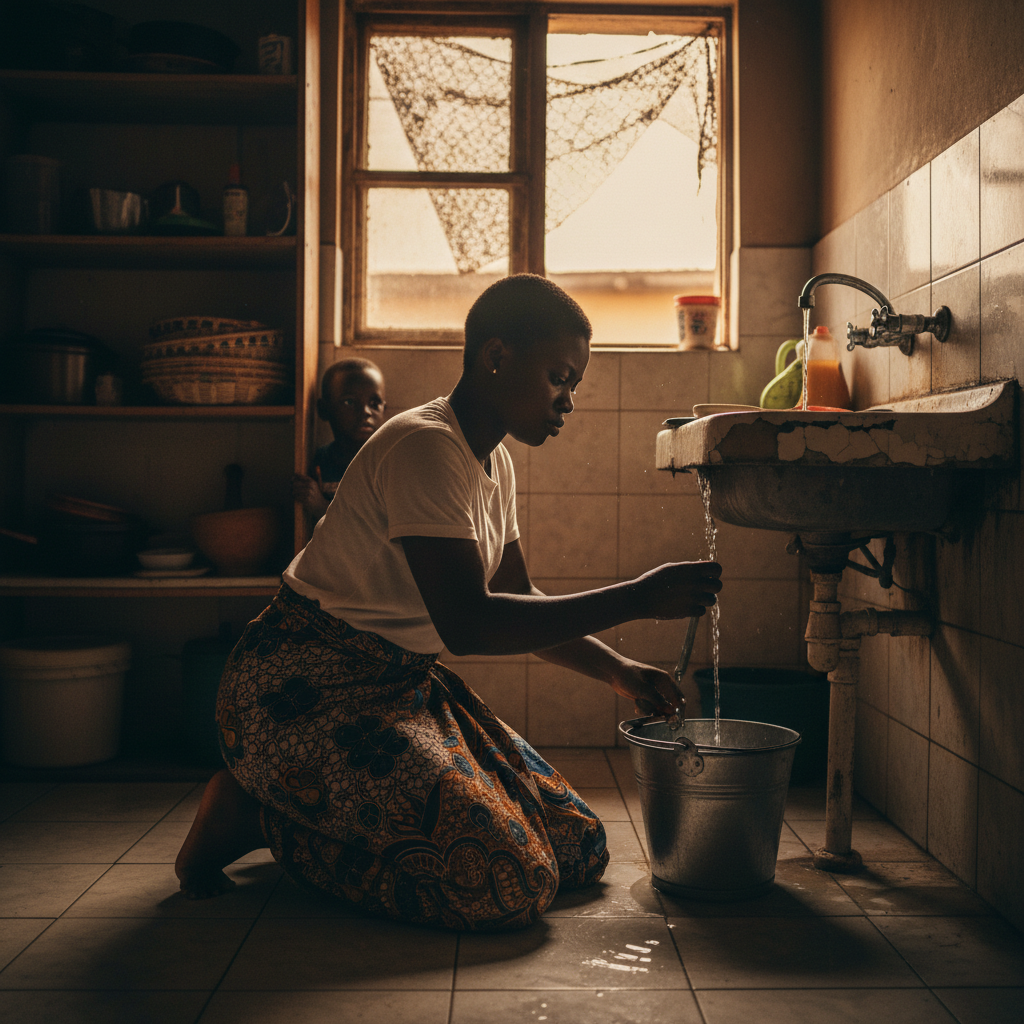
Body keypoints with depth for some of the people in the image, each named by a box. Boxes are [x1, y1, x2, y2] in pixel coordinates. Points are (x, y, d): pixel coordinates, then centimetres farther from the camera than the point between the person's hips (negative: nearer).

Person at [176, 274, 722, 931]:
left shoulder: (493, 463, 11)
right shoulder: (425, 448, -20)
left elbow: (518, 603, 18)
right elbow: (467, 624, -29)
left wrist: (619, 670, 5)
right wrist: (639, 598, -26)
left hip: (404, 684, 10)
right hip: (308, 688, -10)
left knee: (580, 850, 2)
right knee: (509, 887, -22)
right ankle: (257, 814, -5)